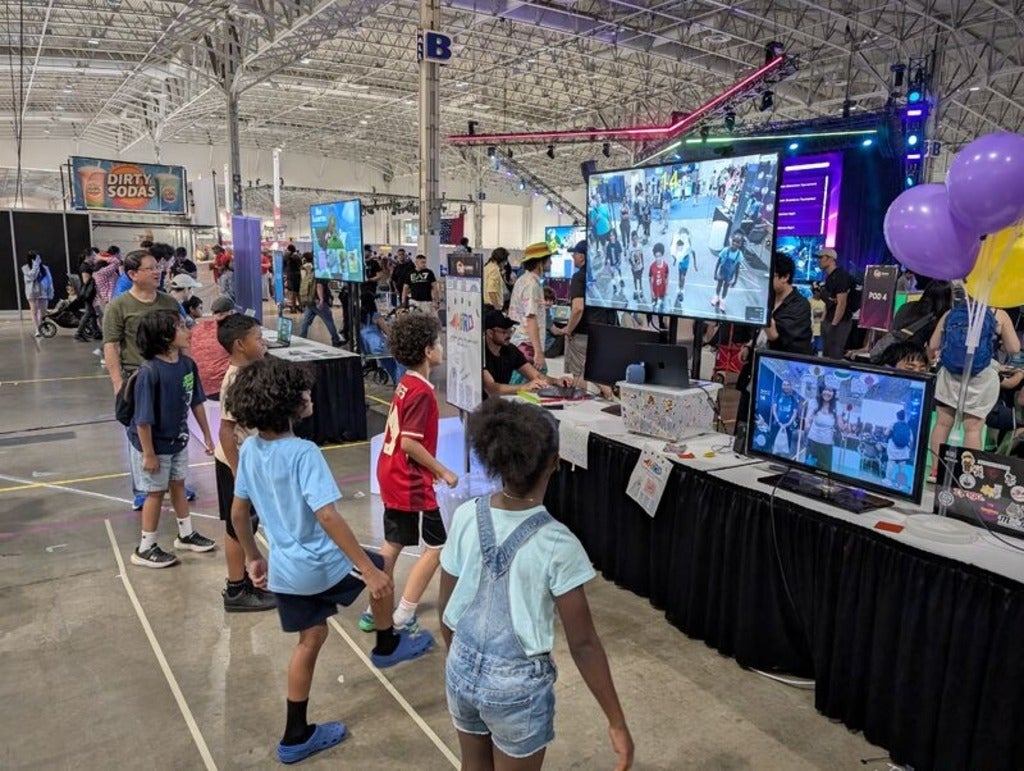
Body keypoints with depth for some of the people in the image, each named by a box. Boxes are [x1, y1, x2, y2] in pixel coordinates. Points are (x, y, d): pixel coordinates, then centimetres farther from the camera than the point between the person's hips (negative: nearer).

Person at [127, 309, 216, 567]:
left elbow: (196, 402, 4)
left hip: (178, 440, 6)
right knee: (156, 492, 7)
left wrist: (207, 434, 9)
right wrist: (148, 453, -19)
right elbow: (143, 418, -24)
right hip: (154, 444, -6)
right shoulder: (149, 372, -28)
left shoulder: (187, 364, -7)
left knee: (178, 486, 20)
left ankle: (186, 534, 38)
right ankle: (145, 548, 26)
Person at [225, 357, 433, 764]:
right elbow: (327, 517, -32)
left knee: (311, 638, 22)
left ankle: (296, 737, 33)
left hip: (283, 568, 7)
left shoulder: (249, 450, -2)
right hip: (320, 565, -7)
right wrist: (369, 570, -28)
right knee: (380, 568, 21)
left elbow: (238, 512, 8)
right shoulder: (303, 452, -26)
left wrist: (254, 559, 21)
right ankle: (387, 646, 42)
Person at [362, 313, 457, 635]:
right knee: (436, 547, 3)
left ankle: (376, 611, 29)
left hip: (392, 476, 9)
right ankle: (402, 619, 7)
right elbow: (410, 442, -24)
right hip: (411, 483, -9)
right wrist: (443, 471, -15)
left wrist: (432, 467, 17)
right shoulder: (421, 392, -21)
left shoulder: (406, 383, 7)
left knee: (393, 543, 18)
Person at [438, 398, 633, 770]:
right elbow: (582, 643, -18)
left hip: (461, 670, 4)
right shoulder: (556, 544, -24)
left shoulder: (465, 517, -12)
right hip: (517, 683, -4)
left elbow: (445, 607, -1)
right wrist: (617, 722, -7)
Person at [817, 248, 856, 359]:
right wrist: (824, 319, 14)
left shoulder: (840, 277, -16)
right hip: (829, 320, 9)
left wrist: (834, 324, -20)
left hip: (840, 322, -9)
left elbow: (841, 303, -20)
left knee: (835, 355, -7)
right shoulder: (829, 276, 13)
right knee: (826, 353, 13)